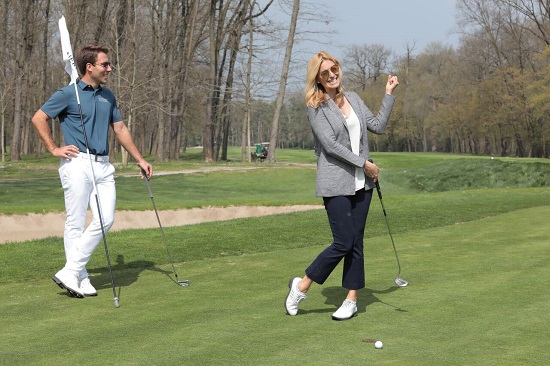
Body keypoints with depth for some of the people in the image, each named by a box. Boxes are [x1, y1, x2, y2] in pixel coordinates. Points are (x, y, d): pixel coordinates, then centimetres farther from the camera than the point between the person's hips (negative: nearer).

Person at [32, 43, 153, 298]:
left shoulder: (108, 96, 15)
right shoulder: (68, 94, -5)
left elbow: (120, 129, 21)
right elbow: (39, 118, -3)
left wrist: (140, 160, 18)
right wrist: (54, 149, -6)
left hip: (103, 165, 7)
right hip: (78, 163, -6)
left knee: (105, 220, -2)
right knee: (75, 223, -2)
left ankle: (70, 272, 3)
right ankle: (79, 278, 6)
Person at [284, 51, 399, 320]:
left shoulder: (353, 99, 12)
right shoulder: (316, 107, -7)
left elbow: (378, 126, 14)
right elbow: (331, 145, -14)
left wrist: (389, 94, 11)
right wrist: (364, 163, -12)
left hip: (361, 182, 6)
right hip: (335, 184, -6)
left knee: (356, 242, 5)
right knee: (343, 243, -9)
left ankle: (351, 301, 12)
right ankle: (301, 286, 7)